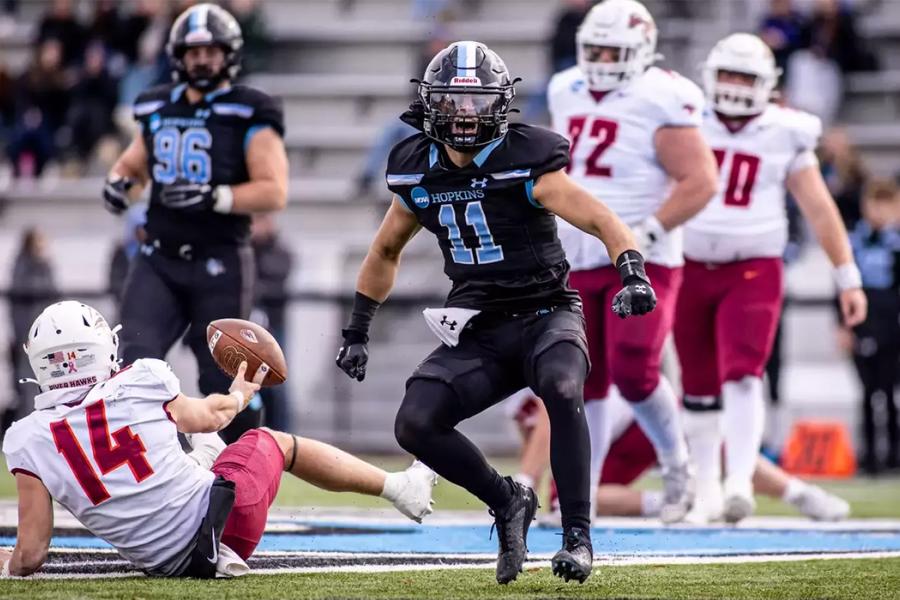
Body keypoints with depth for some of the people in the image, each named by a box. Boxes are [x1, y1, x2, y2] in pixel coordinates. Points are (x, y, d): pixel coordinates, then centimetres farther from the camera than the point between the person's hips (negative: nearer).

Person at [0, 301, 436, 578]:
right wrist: (239, 394, 37)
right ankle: (400, 487, 42)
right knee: (275, 442, 29)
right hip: (228, 518, -2)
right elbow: (208, 416, 14)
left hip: (166, 565, 2)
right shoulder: (142, 383, -10)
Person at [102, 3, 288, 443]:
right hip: (159, 262, 4)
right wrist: (119, 182, 4)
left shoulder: (249, 115, -5)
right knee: (134, 362, -12)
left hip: (219, 264, -4)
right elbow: (132, 165, 28)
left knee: (222, 381, 1)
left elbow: (274, 192, -12)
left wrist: (212, 197, -24)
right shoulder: (158, 109, 12)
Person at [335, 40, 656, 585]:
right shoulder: (418, 173, 3)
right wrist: (357, 333, 22)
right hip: (478, 332, 5)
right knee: (415, 424, -17)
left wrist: (633, 274, -41)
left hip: (545, 315, -5)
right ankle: (507, 502, 6)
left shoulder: (526, 163, -14)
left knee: (560, 390, -36)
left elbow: (603, 222, -23)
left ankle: (578, 536, -26)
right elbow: (385, 253, 21)